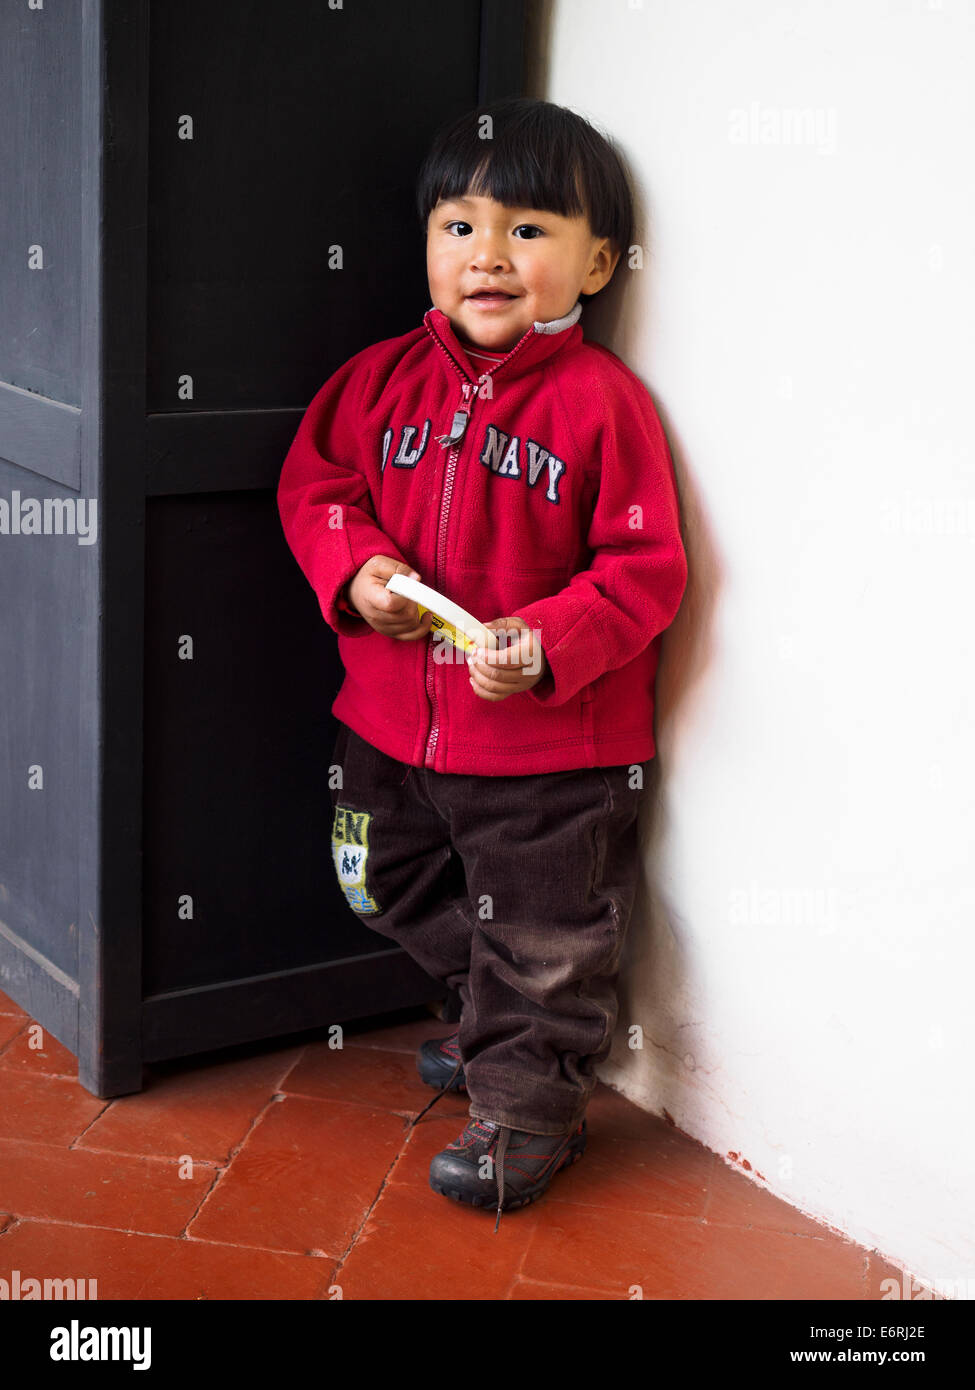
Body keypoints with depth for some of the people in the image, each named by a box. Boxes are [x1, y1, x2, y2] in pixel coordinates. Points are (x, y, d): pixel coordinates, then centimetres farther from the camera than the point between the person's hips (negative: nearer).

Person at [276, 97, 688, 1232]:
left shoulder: (602, 400, -13)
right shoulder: (384, 377, 1)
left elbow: (646, 568, -13)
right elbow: (314, 481, 9)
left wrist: (548, 645, -26)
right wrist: (353, 566, -11)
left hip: (551, 741, -6)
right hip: (392, 722, 6)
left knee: (544, 940, 6)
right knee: (409, 896, 25)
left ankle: (528, 1107, 26)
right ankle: (493, 1031, 49)